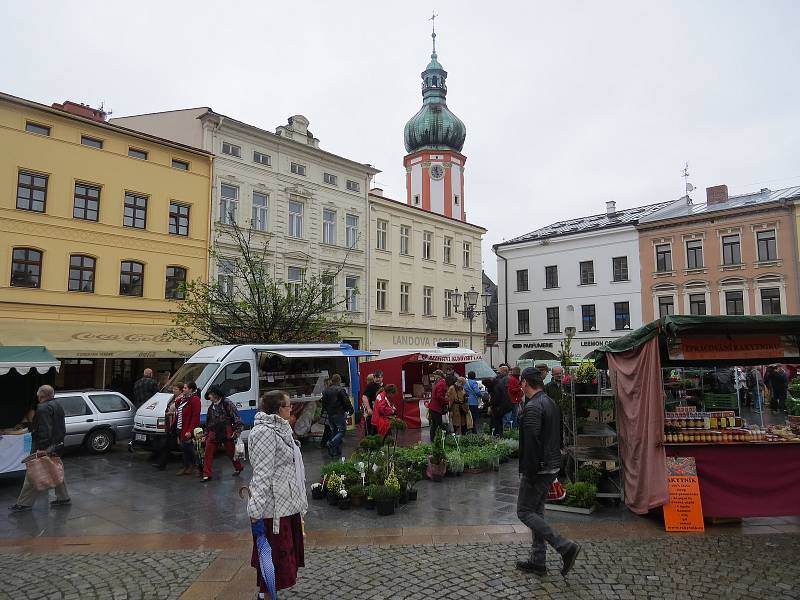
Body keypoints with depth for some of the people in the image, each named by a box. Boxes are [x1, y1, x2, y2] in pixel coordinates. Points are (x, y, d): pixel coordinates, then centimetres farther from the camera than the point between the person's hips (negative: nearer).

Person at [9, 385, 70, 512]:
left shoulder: (43, 408, -17)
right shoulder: (58, 406, 14)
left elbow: (44, 430, -25)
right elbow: (62, 428, 19)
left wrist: (41, 448, -25)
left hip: (44, 447, -10)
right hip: (57, 446, 10)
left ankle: (24, 503, 5)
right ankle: (63, 498, 21)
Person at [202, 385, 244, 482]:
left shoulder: (227, 403, -9)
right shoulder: (211, 407, 12)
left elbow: (236, 418, -11)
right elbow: (208, 422, 23)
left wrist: (237, 431, -15)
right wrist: (206, 434, 19)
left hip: (227, 433, -6)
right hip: (213, 434, 6)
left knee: (231, 452, 8)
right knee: (208, 454, -2)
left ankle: (239, 468, 30)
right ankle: (206, 475, 3)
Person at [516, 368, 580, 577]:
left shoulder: (532, 407, -20)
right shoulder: (551, 403, 11)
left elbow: (531, 442, -26)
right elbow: (558, 436, 18)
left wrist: (528, 472, -20)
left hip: (537, 469, -10)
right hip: (552, 466, 10)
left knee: (525, 511, 0)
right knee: (536, 511, 16)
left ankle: (565, 547, -5)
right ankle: (537, 562, 23)